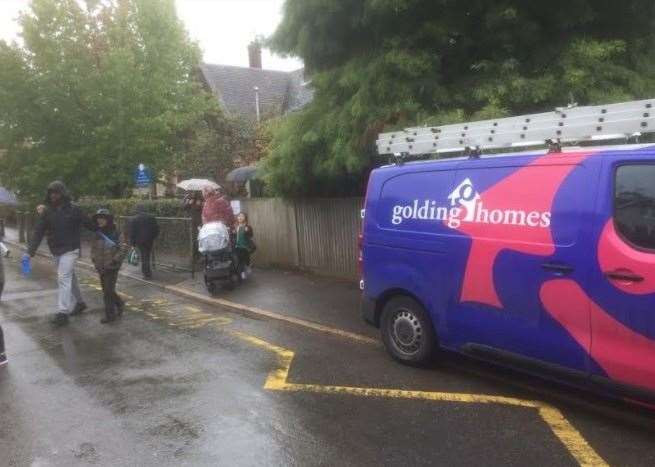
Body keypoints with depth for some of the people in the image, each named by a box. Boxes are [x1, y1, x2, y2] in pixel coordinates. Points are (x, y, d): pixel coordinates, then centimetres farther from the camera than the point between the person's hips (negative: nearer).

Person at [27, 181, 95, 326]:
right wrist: (30, 251, -8)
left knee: (63, 278, -12)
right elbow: (38, 232, -1)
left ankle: (63, 312, -12)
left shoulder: (73, 209, -8)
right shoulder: (47, 212, 3)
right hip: (56, 251, 5)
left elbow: (89, 224, -5)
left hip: (70, 250, -5)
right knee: (70, 277, 17)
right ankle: (79, 303, 34)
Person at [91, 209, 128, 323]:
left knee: (108, 291, -4)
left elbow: (123, 248, -13)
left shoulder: (115, 233, -11)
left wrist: (114, 261, -16)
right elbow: (93, 249, 13)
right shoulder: (97, 234, 6)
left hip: (112, 267, -6)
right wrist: (95, 262, 1)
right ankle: (119, 304, 36)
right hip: (101, 268, 6)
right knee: (106, 290, 15)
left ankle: (110, 315, 6)